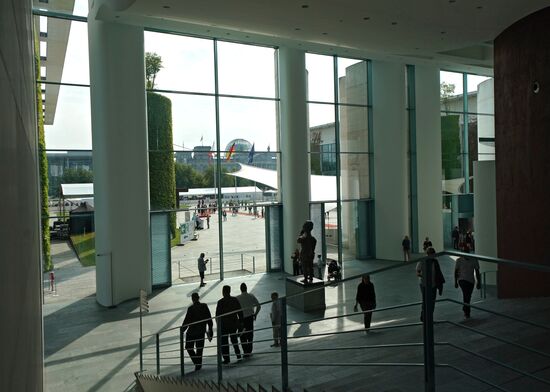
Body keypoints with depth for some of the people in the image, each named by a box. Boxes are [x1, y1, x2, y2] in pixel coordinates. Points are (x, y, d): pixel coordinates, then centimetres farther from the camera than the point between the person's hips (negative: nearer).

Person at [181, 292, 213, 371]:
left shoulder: (191, 309, -13)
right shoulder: (204, 306, -1)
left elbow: (187, 320, -10)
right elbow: (209, 319, 2)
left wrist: (182, 329, 4)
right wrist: (210, 329, 10)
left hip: (192, 331, -4)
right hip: (201, 331, 4)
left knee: (189, 347, 10)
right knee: (199, 349, 13)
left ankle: (197, 362, -2)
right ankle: (198, 364, 13)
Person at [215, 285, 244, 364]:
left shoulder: (221, 302, -13)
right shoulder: (235, 300, 1)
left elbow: (218, 314, -9)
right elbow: (240, 312, 4)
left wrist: (218, 325, 1)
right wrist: (240, 322, 12)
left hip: (224, 325, -5)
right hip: (234, 323, 5)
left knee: (224, 342, 5)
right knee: (234, 340, 18)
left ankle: (226, 358, 4)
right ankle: (238, 356, 16)